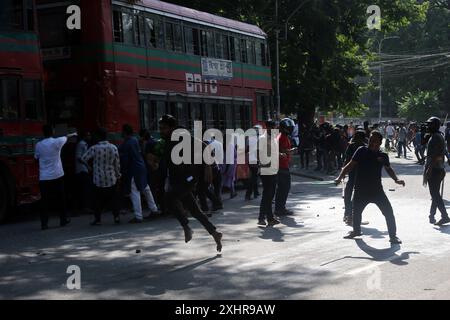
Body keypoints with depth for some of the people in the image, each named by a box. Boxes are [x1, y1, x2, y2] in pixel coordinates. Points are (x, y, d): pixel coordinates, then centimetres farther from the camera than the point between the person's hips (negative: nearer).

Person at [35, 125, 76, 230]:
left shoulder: (38, 145, 2)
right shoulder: (57, 142, -5)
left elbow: (36, 158, 14)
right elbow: (66, 137, 16)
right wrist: (73, 134, 37)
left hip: (43, 178, 2)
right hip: (57, 176, -2)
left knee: (45, 201, 2)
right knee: (61, 199, 12)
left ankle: (44, 224, -1)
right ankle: (63, 220, 21)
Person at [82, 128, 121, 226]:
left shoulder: (94, 148, -12)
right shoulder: (113, 147, -6)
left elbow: (84, 159, -7)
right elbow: (117, 163, -1)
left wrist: (89, 166, 13)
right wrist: (118, 175, 12)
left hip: (98, 179, -2)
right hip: (111, 179, 2)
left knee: (98, 199, 8)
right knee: (113, 198, 11)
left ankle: (98, 219, 9)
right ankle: (116, 217, 8)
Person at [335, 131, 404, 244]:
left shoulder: (383, 156, 0)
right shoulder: (362, 151, -5)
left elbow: (388, 169, 19)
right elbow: (351, 165, -5)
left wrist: (396, 179, 6)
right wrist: (340, 177, -13)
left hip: (377, 190, 0)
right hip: (361, 190, 0)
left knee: (388, 212, -7)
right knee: (356, 211, 15)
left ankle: (393, 236, 8)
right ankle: (356, 230, 43)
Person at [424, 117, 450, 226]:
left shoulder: (434, 138, -17)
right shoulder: (440, 136, 15)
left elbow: (432, 157, -22)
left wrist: (427, 173, -22)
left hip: (434, 169, -10)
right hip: (440, 169, 10)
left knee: (435, 194, -7)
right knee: (436, 194, 15)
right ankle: (432, 216, 23)